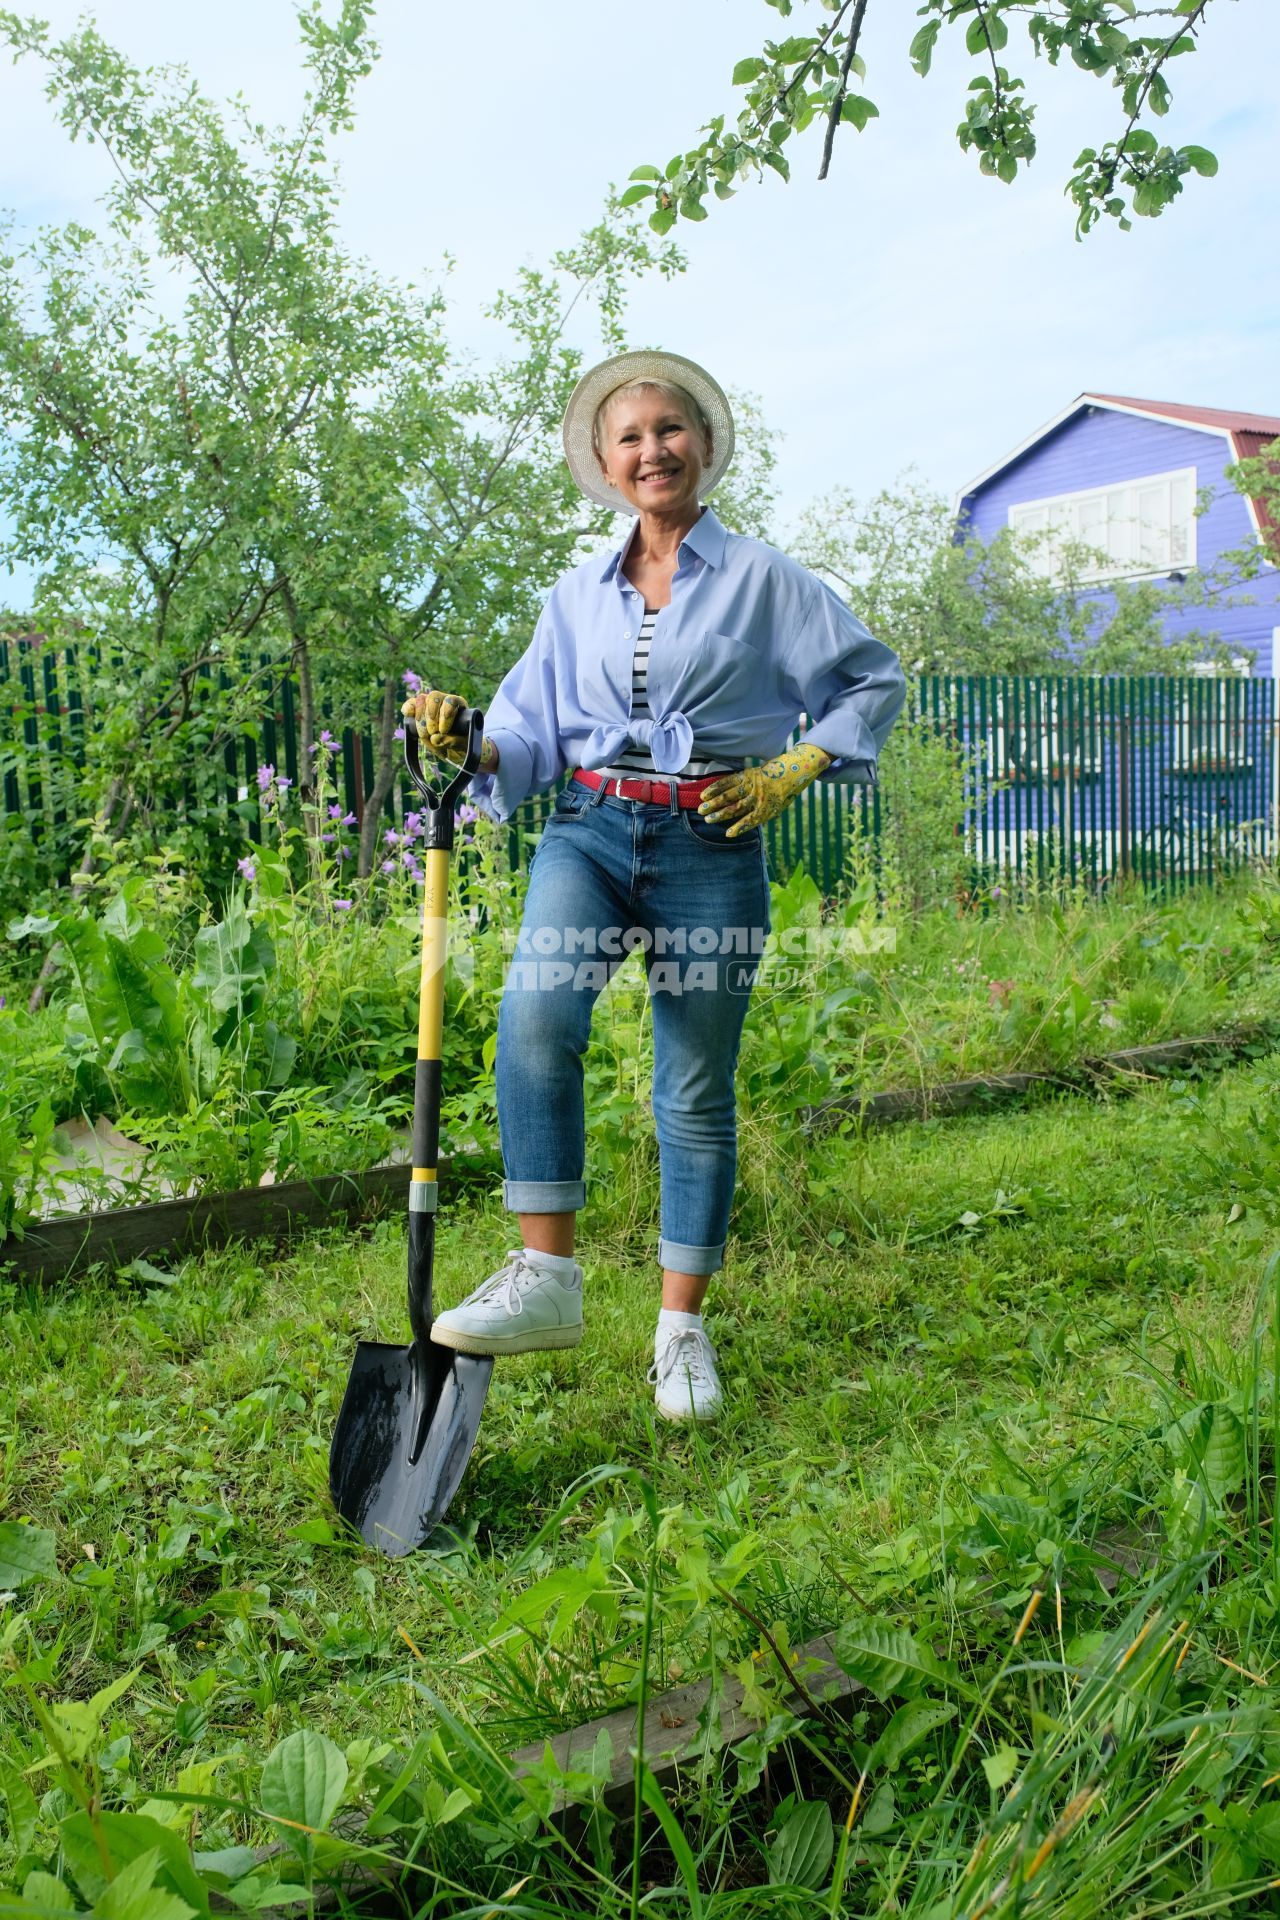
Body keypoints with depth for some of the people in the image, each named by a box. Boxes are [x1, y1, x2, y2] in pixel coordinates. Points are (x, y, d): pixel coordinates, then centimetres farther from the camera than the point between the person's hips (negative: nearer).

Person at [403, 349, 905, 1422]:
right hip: (591, 828, 2)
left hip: (711, 848, -2)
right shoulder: (579, 596, 15)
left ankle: (682, 1329, 16)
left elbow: (874, 680, 11)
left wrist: (793, 771, -1)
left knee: (696, 1094, 2)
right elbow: (535, 732, 13)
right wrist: (468, 742, -9)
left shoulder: (760, 579, 6)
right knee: (536, 1010, -29)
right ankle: (547, 1277, -22)